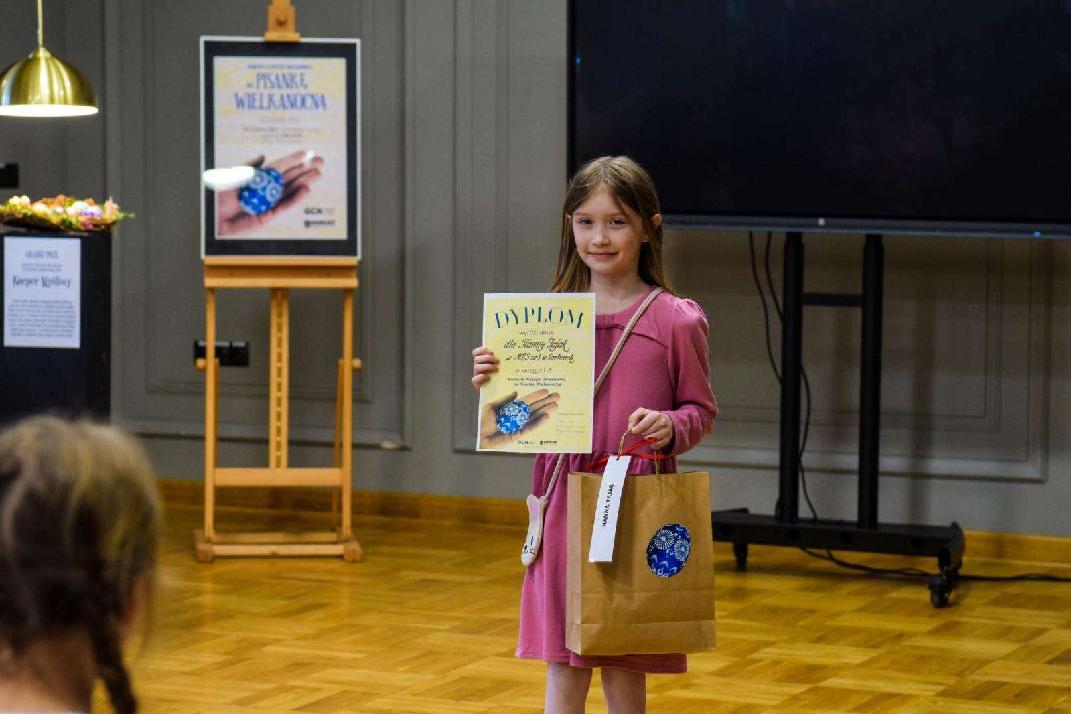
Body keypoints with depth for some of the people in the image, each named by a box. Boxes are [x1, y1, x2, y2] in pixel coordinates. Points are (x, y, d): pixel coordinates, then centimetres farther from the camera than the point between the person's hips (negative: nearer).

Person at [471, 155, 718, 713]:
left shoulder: (675, 320, -4)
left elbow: (702, 411, 3)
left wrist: (671, 427, -18)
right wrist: (493, 384, -7)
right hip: (565, 501, 2)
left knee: (624, 669, 5)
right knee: (563, 667, 5)